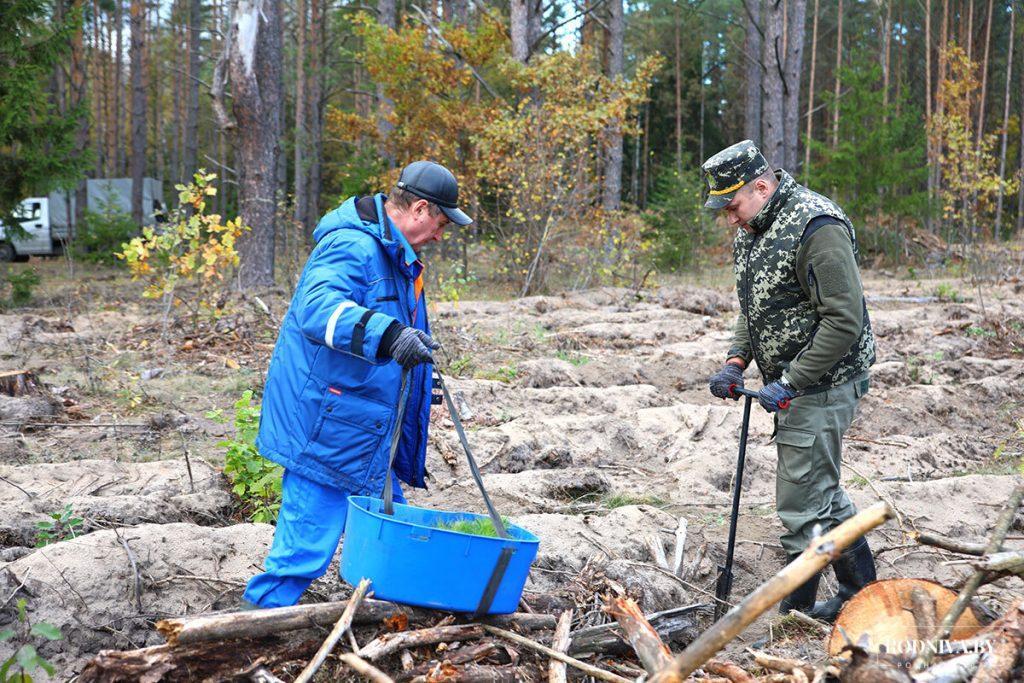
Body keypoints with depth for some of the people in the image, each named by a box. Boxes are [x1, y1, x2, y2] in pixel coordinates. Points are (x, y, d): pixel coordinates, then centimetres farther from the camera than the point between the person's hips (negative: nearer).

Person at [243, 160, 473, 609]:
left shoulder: (393, 253, 17)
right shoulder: (352, 246, -18)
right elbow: (318, 309, -37)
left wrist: (421, 380, 39)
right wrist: (388, 333, -50)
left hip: (365, 433, 11)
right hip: (326, 432, -11)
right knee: (306, 546, -7)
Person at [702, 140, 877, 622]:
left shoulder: (817, 228, -21)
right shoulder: (754, 229, 10)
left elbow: (845, 321, -24)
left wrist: (789, 383, -22)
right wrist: (736, 361, 4)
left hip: (822, 384, -10)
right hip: (794, 384, 10)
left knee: (801, 503, -6)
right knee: (822, 495, 18)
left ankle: (794, 613, 6)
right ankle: (862, 593, 31)